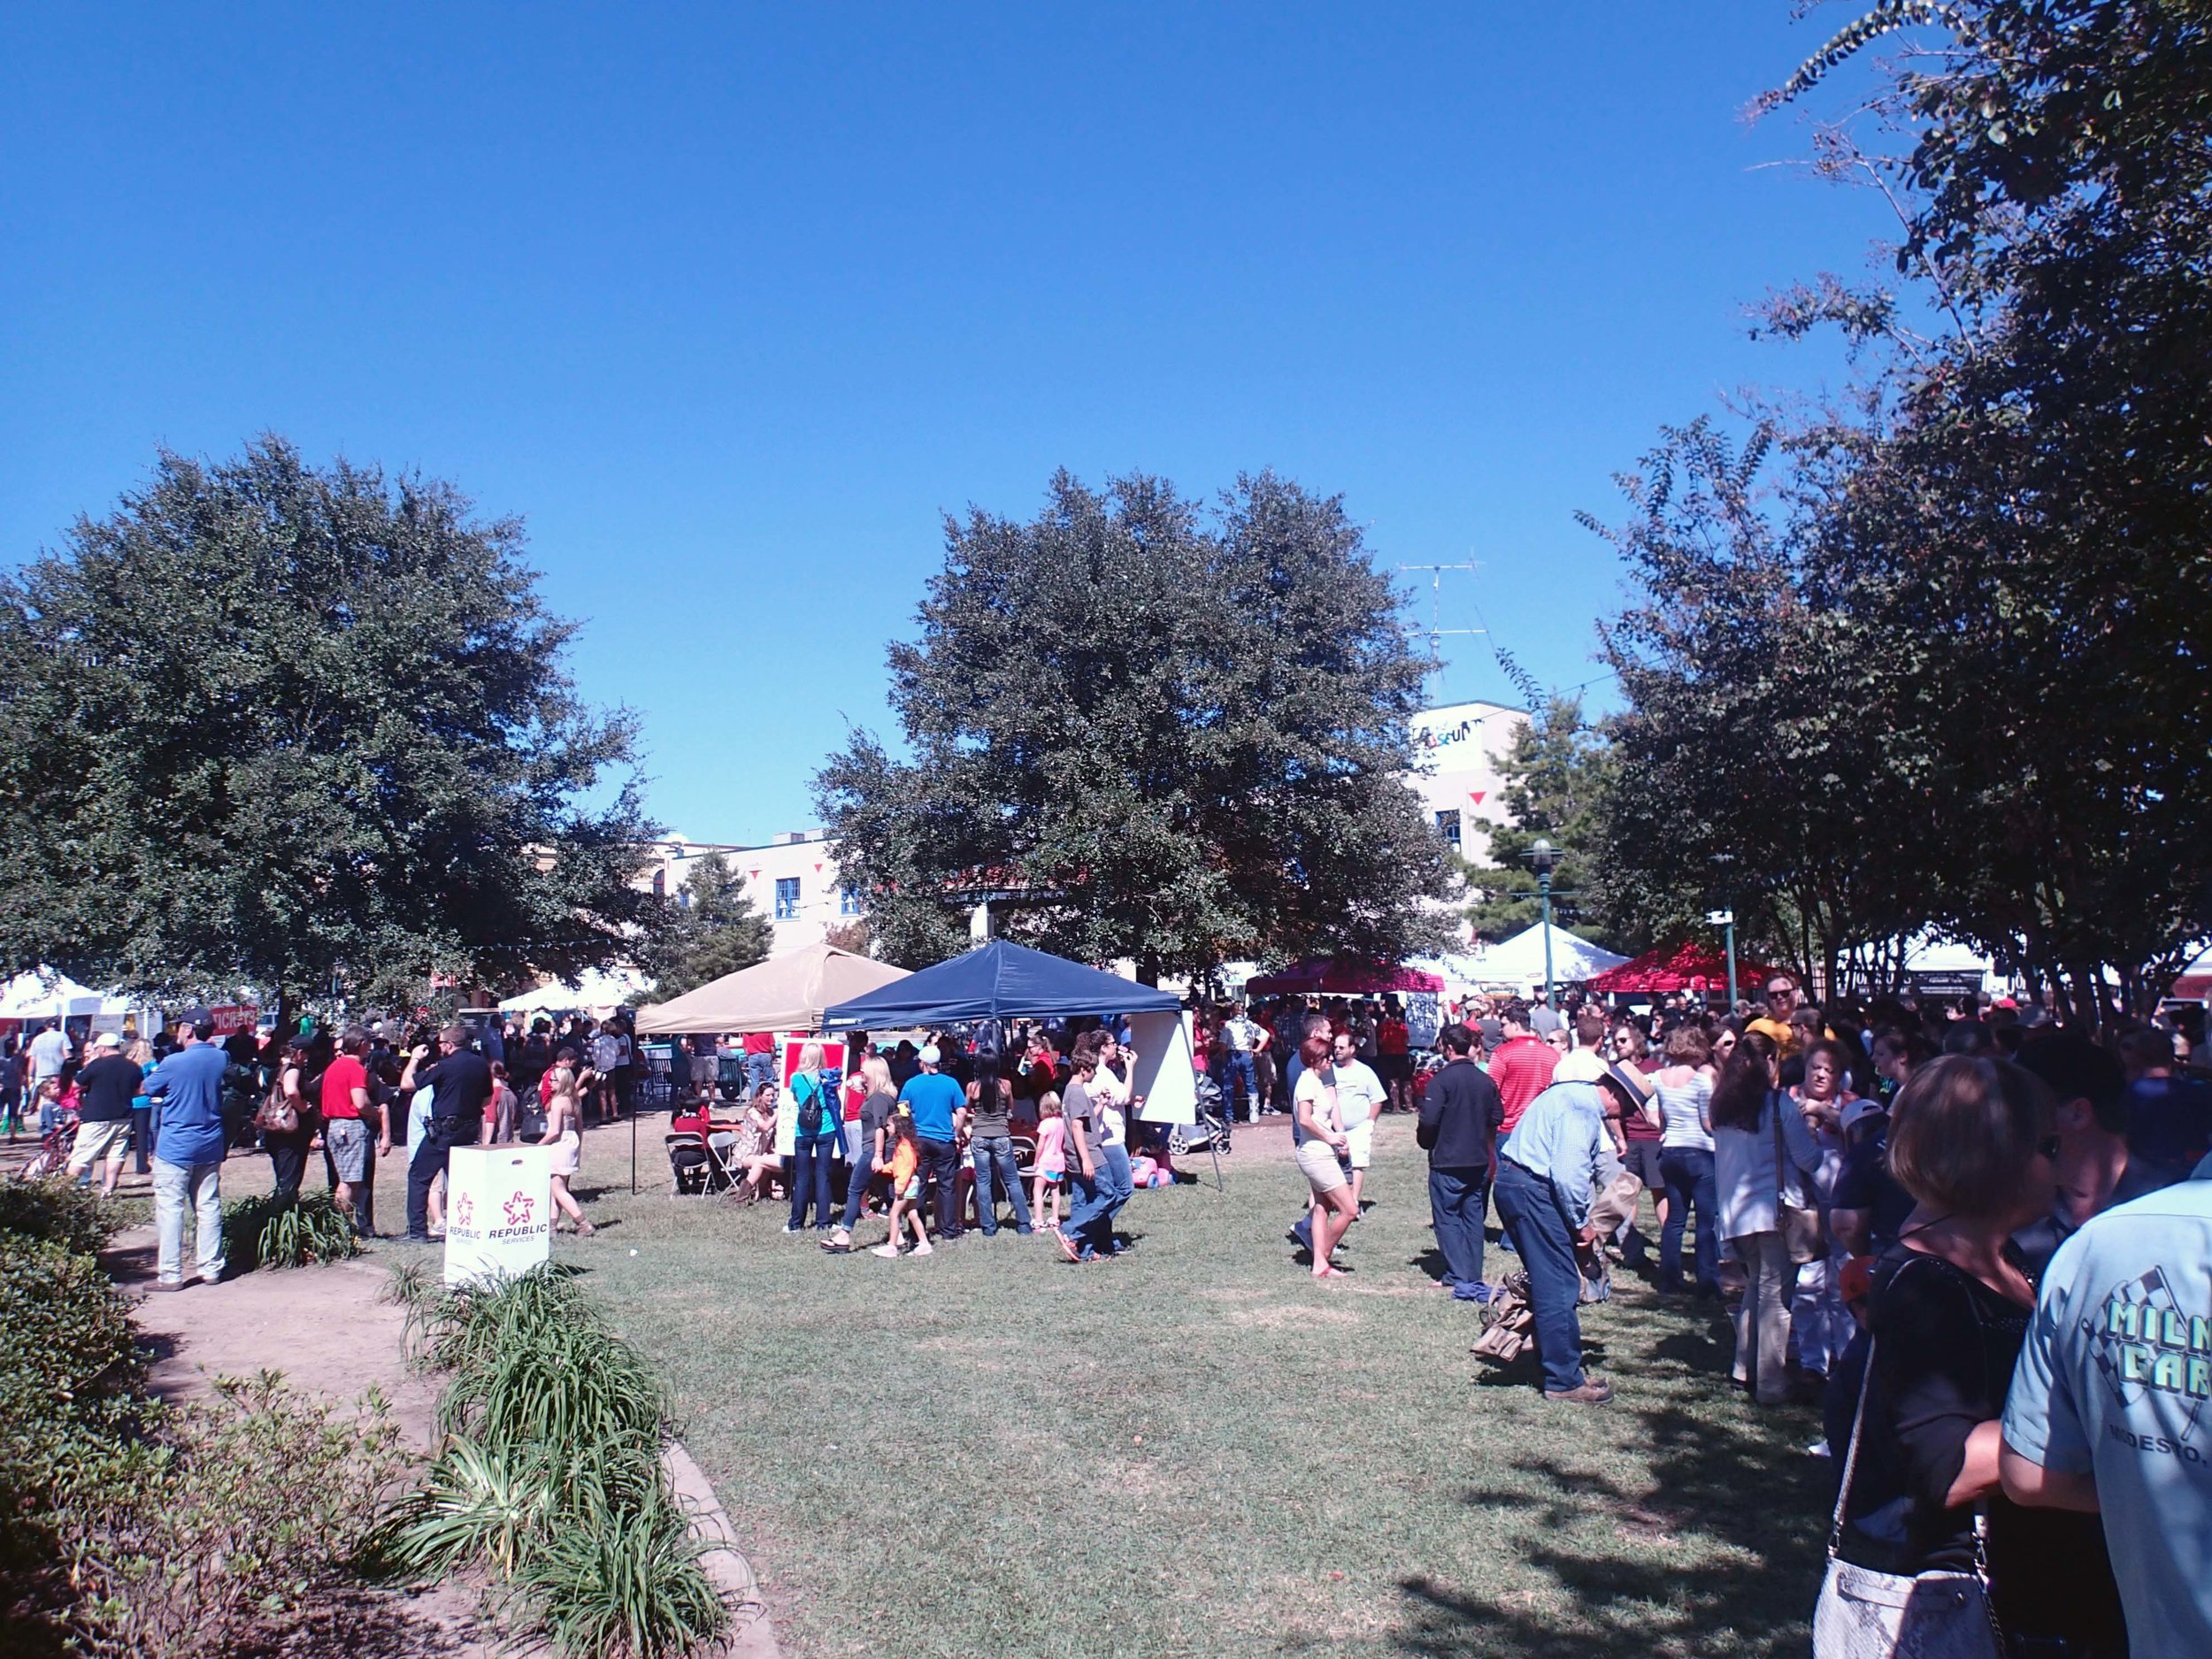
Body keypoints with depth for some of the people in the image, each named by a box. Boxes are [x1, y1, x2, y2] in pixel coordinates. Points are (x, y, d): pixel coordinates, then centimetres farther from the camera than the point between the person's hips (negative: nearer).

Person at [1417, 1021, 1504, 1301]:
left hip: (1447, 1162, -6)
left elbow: (1428, 1120, -19)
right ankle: (1473, 1276, 16)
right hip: (1479, 1160, 6)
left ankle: (1459, 1277, 0)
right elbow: (1497, 1118, 11)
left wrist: (1425, 1141, 0)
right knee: (1473, 1216, 13)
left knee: (1447, 1218, 3)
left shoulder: (1442, 1079, -16)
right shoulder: (1485, 1080, 4)